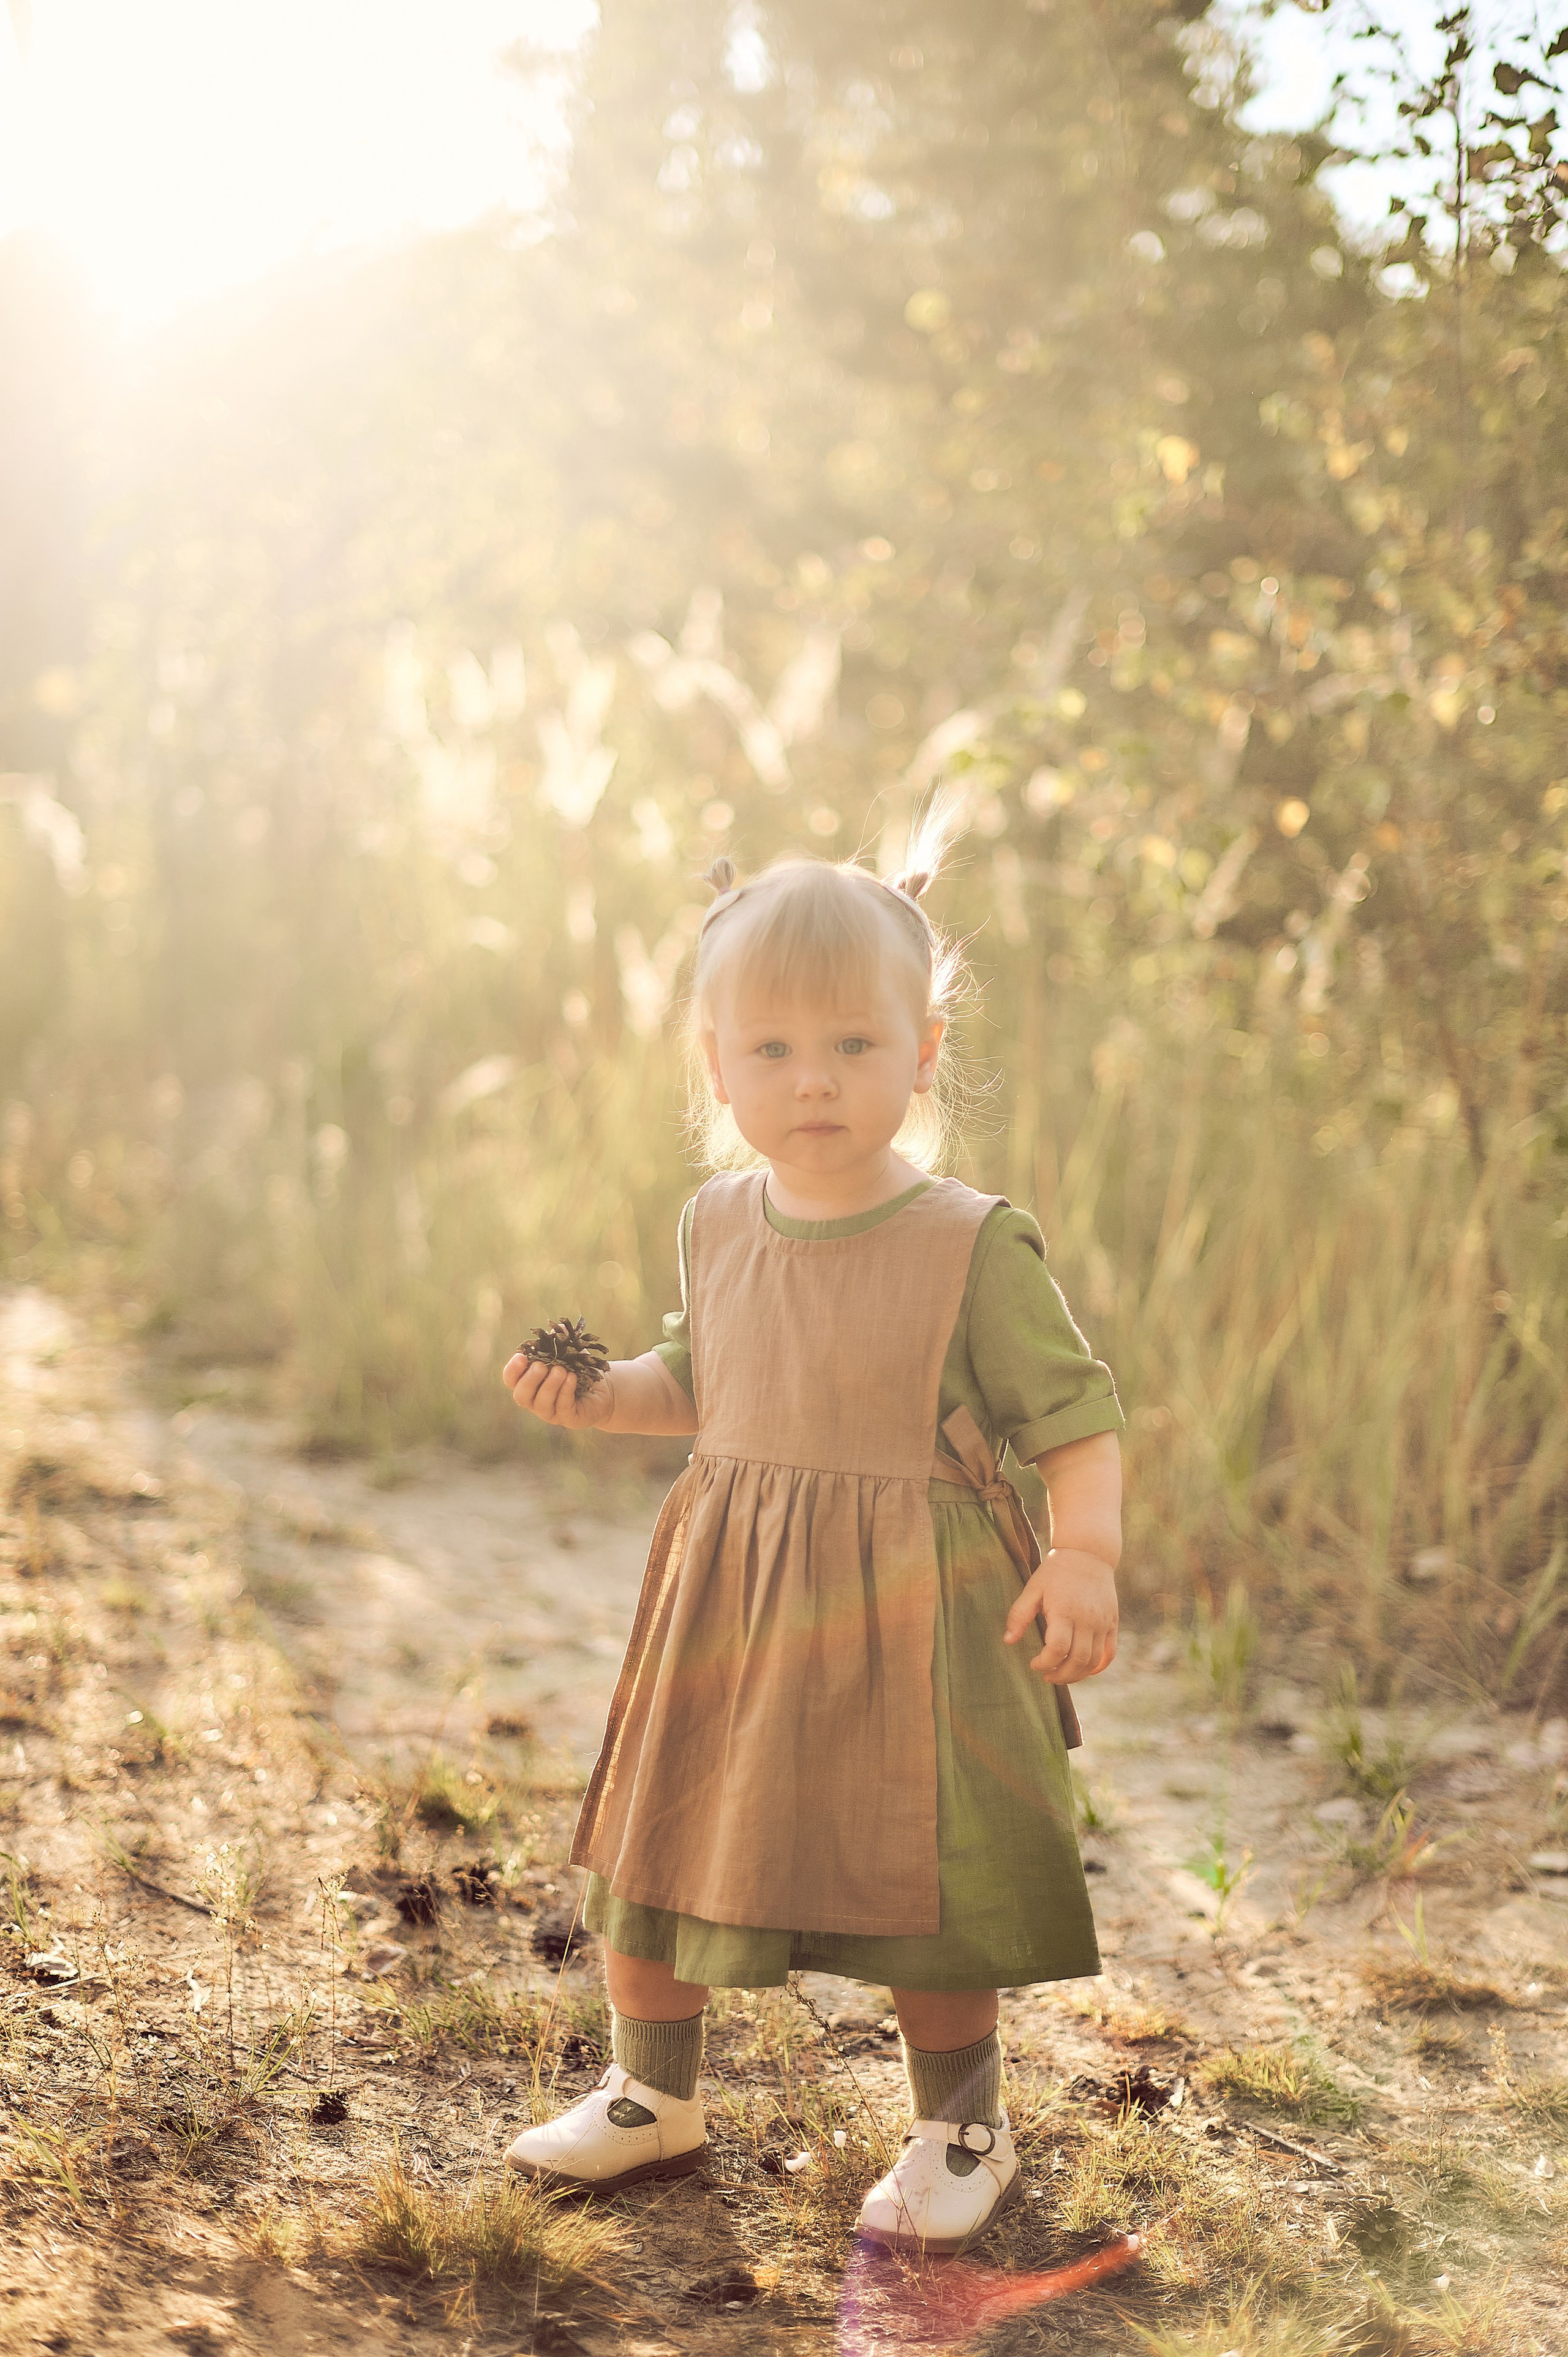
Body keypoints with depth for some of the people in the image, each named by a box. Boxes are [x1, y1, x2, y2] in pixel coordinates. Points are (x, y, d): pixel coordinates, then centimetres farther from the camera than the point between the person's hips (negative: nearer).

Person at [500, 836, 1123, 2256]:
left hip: (908, 1610, -5)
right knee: (659, 1846, 13)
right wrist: (595, 1397, 2)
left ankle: (962, 2132, 26)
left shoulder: (974, 1246, -13)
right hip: (727, 1603, 5)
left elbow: (1074, 1417, -10)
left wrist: (1085, 1555, -25)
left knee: (921, 1880, 2)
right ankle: (653, 2099, 36)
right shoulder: (717, 1229, 3)